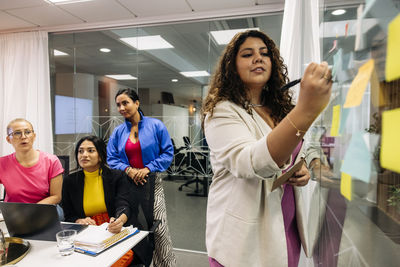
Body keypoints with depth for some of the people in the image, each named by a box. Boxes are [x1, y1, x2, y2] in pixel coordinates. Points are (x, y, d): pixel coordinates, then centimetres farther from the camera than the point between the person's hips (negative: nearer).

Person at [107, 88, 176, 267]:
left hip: (151, 183, -3)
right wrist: (128, 169, -12)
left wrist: (148, 169, -14)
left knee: (159, 230, -4)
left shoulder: (156, 126, -2)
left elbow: (168, 153, -3)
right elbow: (111, 158, 7)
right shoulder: (118, 132, 8)